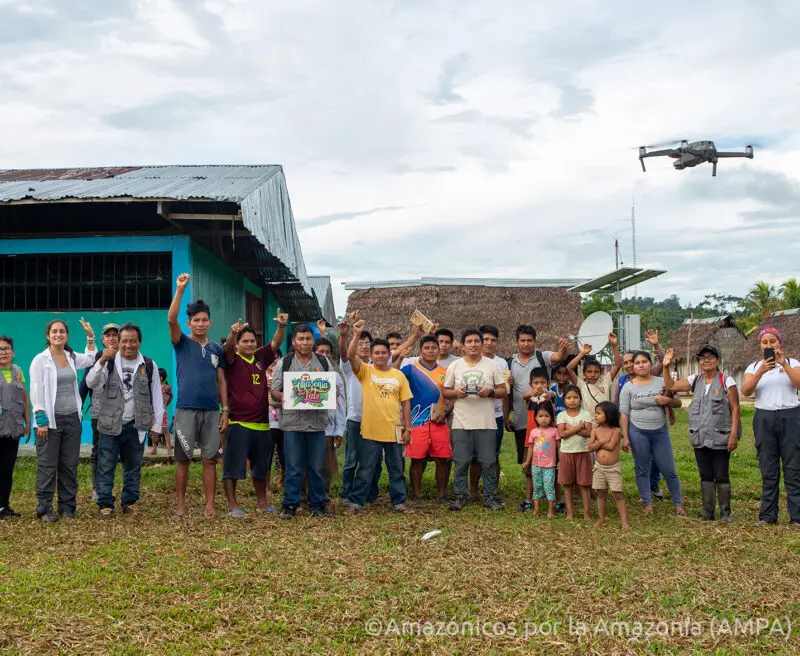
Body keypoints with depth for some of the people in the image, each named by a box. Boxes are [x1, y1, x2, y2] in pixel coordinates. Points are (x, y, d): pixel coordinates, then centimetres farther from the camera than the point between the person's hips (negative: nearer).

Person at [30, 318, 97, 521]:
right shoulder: (40, 360, -5)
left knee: (70, 465, 8)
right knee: (47, 466, -1)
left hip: (72, 419, 5)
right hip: (50, 419, -5)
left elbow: (91, 360, 30)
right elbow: (36, 391, -9)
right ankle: (44, 509, 5)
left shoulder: (72, 357, 9)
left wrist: (90, 337, 20)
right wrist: (41, 419, -15)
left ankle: (67, 507, 15)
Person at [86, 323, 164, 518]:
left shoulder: (149, 366, 5)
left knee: (133, 467, 10)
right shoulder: (109, 362, 2)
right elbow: (91, 383, -12)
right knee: (106, 467, -1)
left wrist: (157, 425, 3)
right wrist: (102, 361, -26)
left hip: (135, 426, 1)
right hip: (110, 425, -1)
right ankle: (105, 504, 6)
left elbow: (157, 397, 7)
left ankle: (130, 502, 21)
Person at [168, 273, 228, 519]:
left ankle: (210, 505, 9)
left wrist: (225, 410, 6)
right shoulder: (182, 343, 3)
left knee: (210, 460, 3)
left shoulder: (217, 349, 12)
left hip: (212, 411, 2)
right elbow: (171, 319, -15)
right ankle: (181, 505, 12)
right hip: (186, 410, -2)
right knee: (183, 459, 3)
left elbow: (221, 381, 13)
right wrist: (180, 290, -22)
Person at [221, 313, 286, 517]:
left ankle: (262, 502, 28)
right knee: (233, 465, -4)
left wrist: (282, 326, -17)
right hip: (238, 423, -5)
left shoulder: (260, 357, 11)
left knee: (260, 466, 16)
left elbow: (276, 343, 2)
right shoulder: (233, 360, -2)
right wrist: (233, 334, -44)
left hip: (261, 423, 6)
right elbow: (228, 348, -23)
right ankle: (232, 505, 3)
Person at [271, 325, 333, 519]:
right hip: (292, 422, -1)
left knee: (316, 468, 6)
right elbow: (274, 390, 5)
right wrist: (282, 397, -17)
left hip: (317, 422, 2)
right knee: (293, 468, 1)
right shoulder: (283, 363, 7)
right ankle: (290, 505, 10)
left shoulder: (324, 363, 11)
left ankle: (318, 505, 16)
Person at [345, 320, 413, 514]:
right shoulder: (365, 371, 1)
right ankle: (356, 502, 15)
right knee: (365, 470, 5)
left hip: (394, 431, 2)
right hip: (370, 431, -2)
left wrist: (408, 429, 2)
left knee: (396, 470, 11)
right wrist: (357, 334, -27)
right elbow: (351, 355, -17)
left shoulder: (399, 375, 6)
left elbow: (406, 403, 6)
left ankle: (399, 502, 22)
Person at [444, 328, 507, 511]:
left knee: (488, 462, 3)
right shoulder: (455, 366, 7)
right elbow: (445, 392, 9)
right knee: (461, 462, 4)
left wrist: (490, 392, -15)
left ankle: (490, 496, 15)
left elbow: (503, 391, 5)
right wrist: (456, 393, -12)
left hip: (486, 423, 0)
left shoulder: (492, 365, 5)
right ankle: (461, 495, 17)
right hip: (461, 422, 1)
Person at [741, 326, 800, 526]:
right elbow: (746, 391, -7)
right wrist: (761, 371, -21)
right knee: (768, 470, 5)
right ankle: (768, 516, 10)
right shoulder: (754, 367, 9)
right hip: (764, 418, 2)